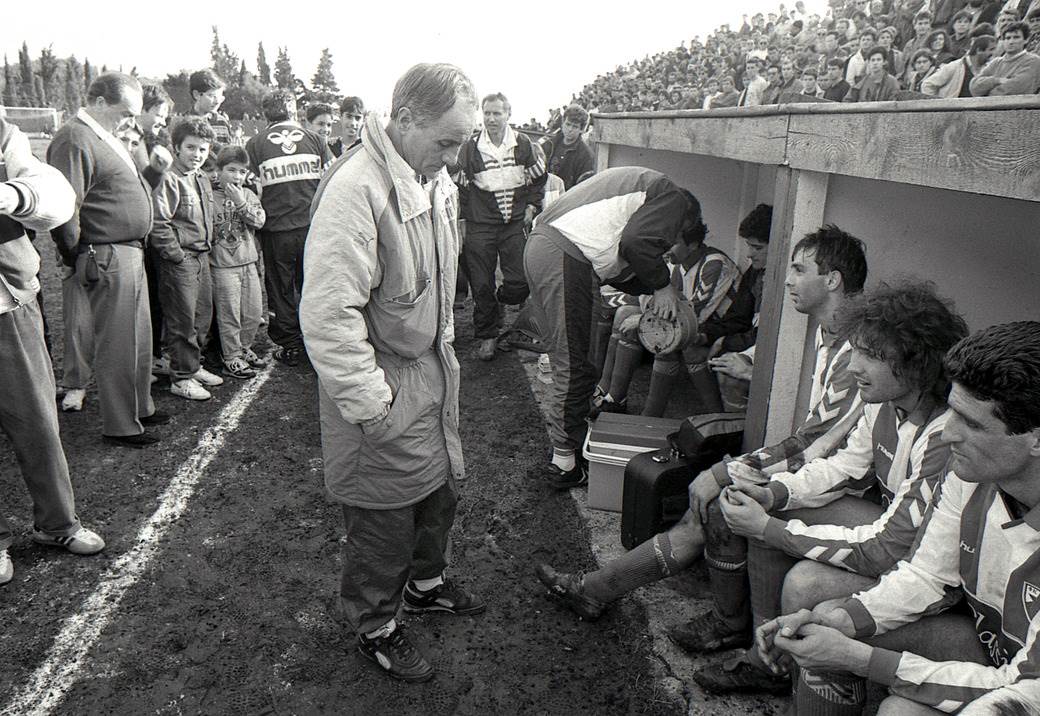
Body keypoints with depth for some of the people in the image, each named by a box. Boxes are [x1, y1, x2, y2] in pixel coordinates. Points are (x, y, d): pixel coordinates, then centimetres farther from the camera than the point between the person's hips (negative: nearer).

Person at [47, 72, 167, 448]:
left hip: (131, 251, 10)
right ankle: (119, 426, 12)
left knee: (140, 339, 18)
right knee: (117, 345, 0)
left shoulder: (104, 137, 16)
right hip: (108, 258, -10)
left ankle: (140, 407, 32)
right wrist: (80, 258, -13)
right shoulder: (74, 140, -15)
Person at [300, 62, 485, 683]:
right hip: (383, 386, -8)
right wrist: (370, 405, -25)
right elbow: (328, 315, -29)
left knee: (440, 491, 24)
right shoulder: (356, 190, -26)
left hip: (434, 370, 9)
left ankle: (426, 584, 50)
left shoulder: (437, 180, 4)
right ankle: (376, 626, 34)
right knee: (384, 521, 9)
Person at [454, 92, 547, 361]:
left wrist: (532, 206, 3)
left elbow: (538, 178, 14)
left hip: (515, 222, 1)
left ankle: (500, 303, 31)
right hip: (480, 225, -1)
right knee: (482, 285, 2)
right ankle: (487, 334, 18)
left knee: (520, 282, -4)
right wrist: (461, 223, 1)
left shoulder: (524, 145, 1)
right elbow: (461, 188, 5)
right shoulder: (470, 148, -1)